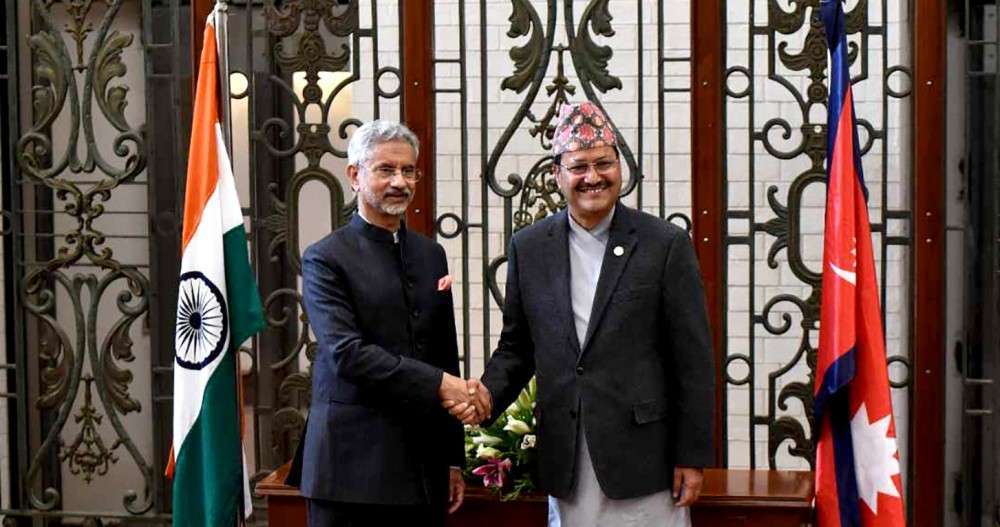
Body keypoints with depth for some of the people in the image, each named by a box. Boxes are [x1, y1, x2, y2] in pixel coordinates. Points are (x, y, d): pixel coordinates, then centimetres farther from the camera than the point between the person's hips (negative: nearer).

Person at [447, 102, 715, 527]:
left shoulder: (666, 244, -4)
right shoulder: (528, 247, 6)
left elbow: (693, 359, -4)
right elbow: (516, 345, 12)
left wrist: (692, 457, -6)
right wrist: (489, 394, -8)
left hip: (643, 456, -3)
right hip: (565, 460, 3)